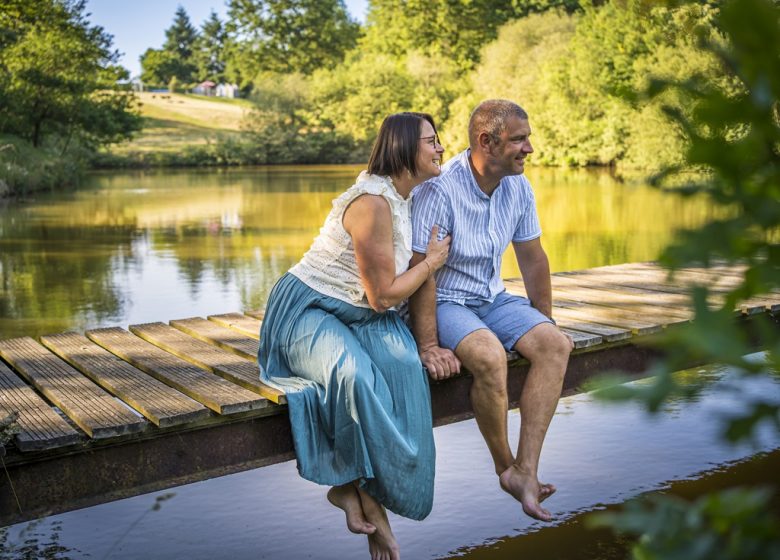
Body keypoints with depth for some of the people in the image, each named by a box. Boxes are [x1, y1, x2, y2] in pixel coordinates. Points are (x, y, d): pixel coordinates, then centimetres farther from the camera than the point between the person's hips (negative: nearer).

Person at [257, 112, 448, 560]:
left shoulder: (404, 199, 8)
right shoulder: (373, 204, -21)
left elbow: (404, 281, 12)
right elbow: (382, 296, -18)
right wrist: (433, 261, -5)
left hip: (358, 317, 8)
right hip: (308, 312, -8)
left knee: (404, 368, -23)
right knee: (355, 376, -36)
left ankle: (358, 488, -16)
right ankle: (362, 489, -14)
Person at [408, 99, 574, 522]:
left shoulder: (518, 187, 0)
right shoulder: (439, 190, -22)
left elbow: (532, 258, 11)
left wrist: (546, 323, 13)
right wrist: (428, 346, -26)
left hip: (492, 298, 7)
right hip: (444, 302, -7)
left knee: (555, 345, -18)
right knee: (490, 355, -34)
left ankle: (525, 470, -21)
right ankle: (505, 468, -11)